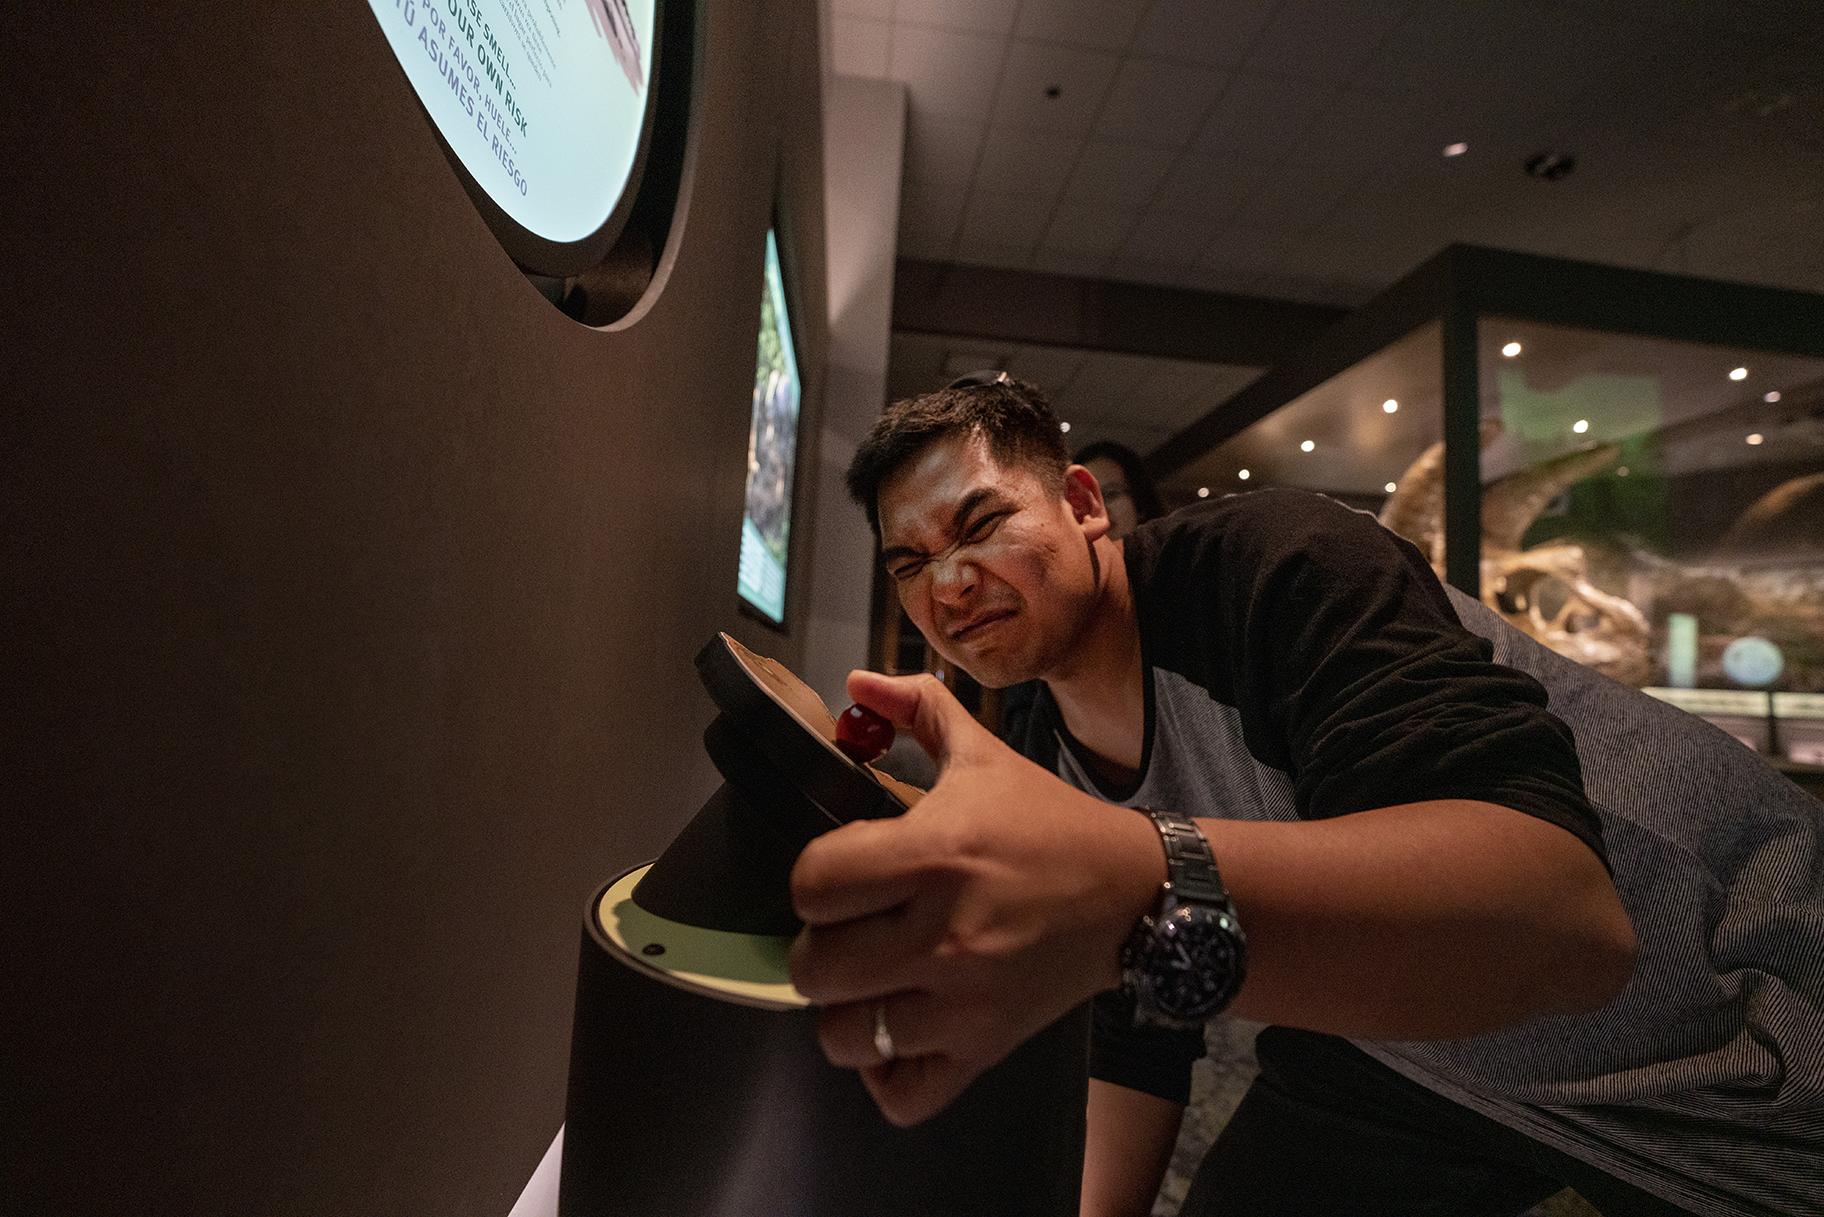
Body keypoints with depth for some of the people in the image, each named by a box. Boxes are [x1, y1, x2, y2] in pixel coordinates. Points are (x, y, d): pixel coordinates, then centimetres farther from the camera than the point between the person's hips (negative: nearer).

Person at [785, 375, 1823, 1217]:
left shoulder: (1269, 564, -29)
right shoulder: (1050, 765, -7)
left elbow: (1571, 915, -42)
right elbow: (1140, 1034, 4)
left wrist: (1141, 891, -57)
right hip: (1416, 1049, 5)